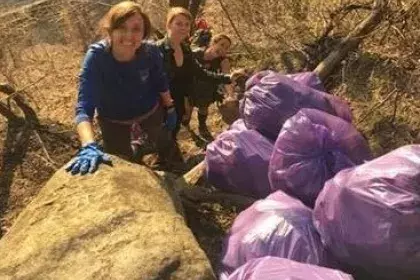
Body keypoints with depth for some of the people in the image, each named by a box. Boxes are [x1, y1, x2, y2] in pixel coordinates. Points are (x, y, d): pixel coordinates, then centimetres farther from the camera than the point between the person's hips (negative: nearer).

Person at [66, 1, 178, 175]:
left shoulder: (151, 52, -27)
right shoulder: (96, 56, -35)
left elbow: (161, 82, -5)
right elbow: (84, 106, -42)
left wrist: (170, 109, 4)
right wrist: (89, 146, -57)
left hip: (151, 111, 3)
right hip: (114, 121, -2)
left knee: (165, 145, 28)